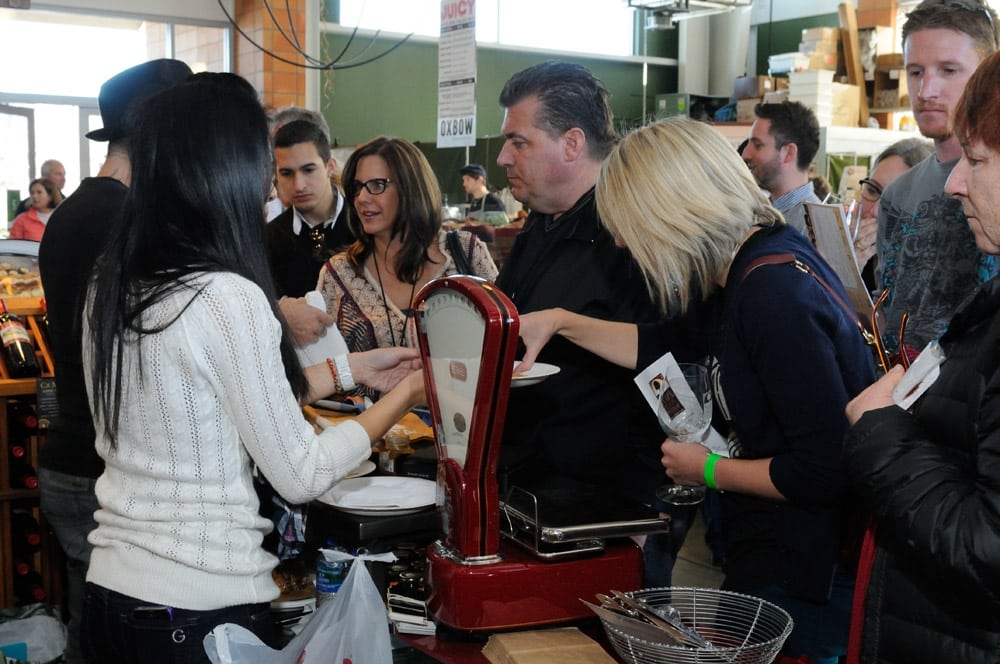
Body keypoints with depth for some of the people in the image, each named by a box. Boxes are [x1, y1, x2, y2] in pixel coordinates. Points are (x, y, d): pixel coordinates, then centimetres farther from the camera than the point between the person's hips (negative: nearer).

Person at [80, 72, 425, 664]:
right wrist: (403, 395, -2)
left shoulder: (112, 286, 2)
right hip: (201, 609, -7)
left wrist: (349, 371, 16)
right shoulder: (227, 297, -22)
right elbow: (301, 477, -15)